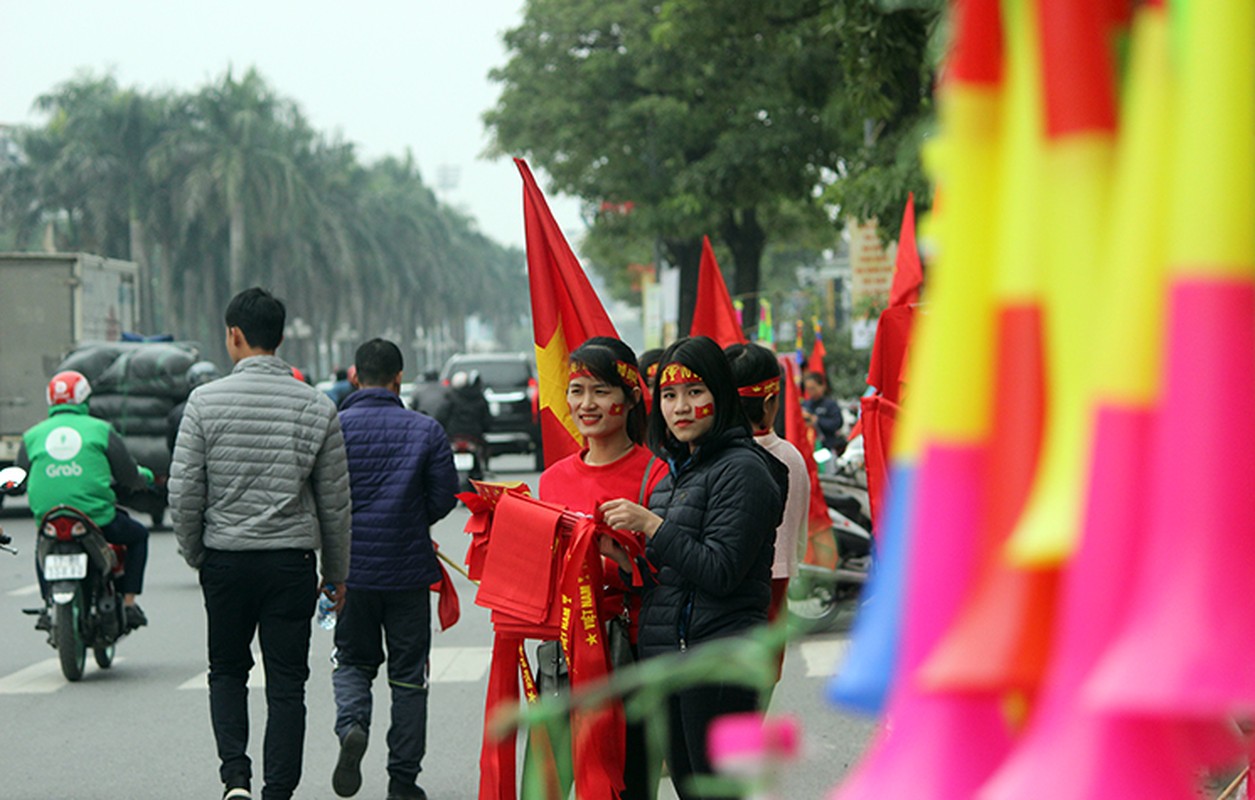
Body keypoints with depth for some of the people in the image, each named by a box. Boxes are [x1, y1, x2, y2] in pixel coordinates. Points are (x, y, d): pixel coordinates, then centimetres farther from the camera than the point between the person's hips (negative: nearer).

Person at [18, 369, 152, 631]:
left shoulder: (32, 436, 9)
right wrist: (144, 476, 30)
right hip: (97, 519, -2)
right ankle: (128, 604, 17)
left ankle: (49, 606, 24)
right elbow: (128, 476, 6)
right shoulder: (100, 429, 4)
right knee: (138, 535, 26)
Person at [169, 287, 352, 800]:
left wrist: (194, 554, 11)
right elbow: (335, 502, 2)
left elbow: (184, 493, -5)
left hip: (225, 560, 0)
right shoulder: (317, 407, -2)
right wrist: (336, 574, 13)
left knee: (227, 671, 17)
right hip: (291, 562, 0)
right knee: (287, 684, 6)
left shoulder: (206, 401, -6)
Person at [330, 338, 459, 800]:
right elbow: (445, 497, -3)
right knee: (408, 674, 9)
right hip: (410, 568, 0)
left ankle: (351, 725, -14)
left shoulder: (334, 427, -7)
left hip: (353, 567, 0)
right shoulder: (426, 430, -3)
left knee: (353, 661, 17)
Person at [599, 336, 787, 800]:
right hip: (664, 657, 9)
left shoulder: (742, 469, -11)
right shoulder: (675, 471, 16)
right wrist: (625, 558, 0)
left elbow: (720, 572, -18)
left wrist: (652, 526, -17)